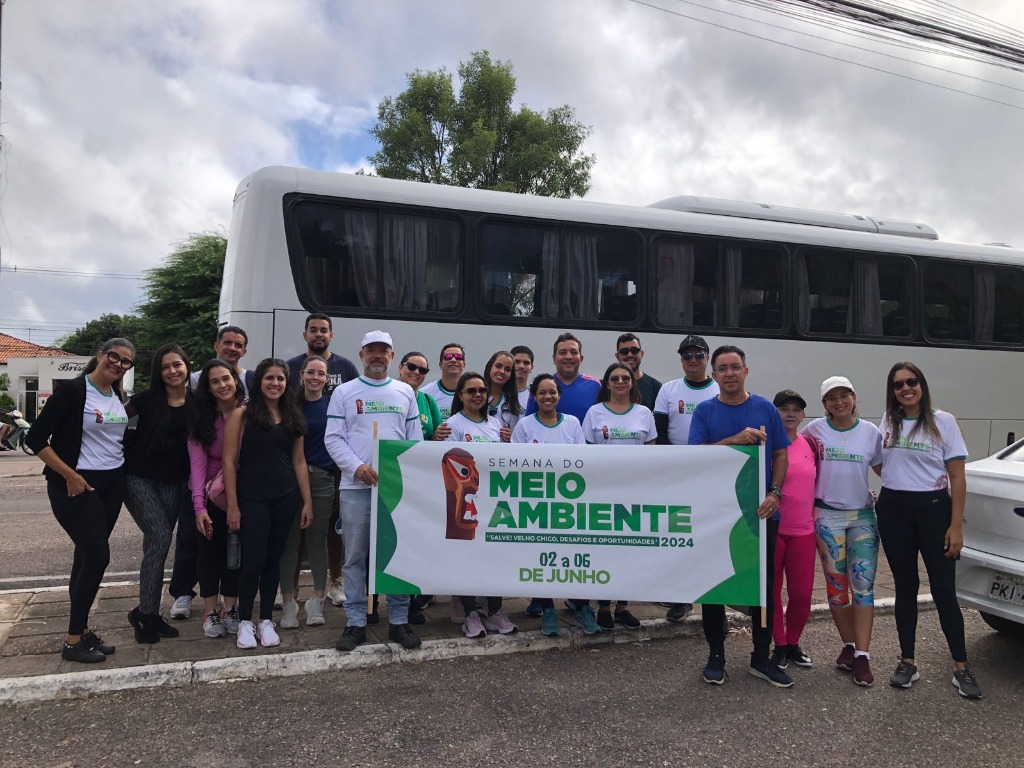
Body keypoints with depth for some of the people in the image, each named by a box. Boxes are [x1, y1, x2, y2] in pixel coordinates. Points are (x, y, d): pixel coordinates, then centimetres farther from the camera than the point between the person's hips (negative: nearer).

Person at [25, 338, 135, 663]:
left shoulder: (118, 396, 8)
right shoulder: (72, 391, -13)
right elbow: (36, 438, -15)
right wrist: (70, 475, -15)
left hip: (112, 484, 7)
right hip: (77, 486, -7)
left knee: (88, 555, 12)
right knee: (97, 556, -9)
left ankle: (81, 629, 21)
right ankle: (73, 641, 3)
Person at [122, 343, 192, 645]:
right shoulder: (147, 399, -7)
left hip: (173, 483, 3)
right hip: (139, 478, -3)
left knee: (157, 545, 7)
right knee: (160, 537, -15)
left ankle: (148, 613, 18)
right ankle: (146, 612, -3)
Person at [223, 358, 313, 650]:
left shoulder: (292, 417, 8)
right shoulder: (242, 414, -5)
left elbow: (299, 462, 10)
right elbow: (229, 461, -6)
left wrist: (307, 501, 6)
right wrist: (233, 505, -10)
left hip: (286, 497, 4)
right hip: (252, 498, -3)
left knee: (273, 559, 9)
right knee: (253, 560, -4)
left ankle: (267, 620, 21)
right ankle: (245, 622, 15)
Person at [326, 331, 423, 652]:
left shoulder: (405, 392, 12)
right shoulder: (344, 392, 6)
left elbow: (416, 438, 11)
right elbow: (333, 438, 0)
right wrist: (357, 467, -15)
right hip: (356, 485, -1)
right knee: (355, 556, 4)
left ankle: (399, 621, 15)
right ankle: (356, 623, 14)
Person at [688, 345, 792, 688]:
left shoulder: (765, 409, 4)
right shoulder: (705, 411, 0)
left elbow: (781, 455, 5)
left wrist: (774, 494, -9)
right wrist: (735, 439, -22)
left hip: (760, 513, 1)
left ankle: (761, 657, 23)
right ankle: (716, 656, 21)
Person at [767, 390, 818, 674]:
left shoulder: (810, 444, 8)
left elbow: (816, 482, 17)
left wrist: (814, 514, 14)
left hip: (803, 530, 4)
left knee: (802, 592, 6)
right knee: (771, 590, 5)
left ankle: (793, 643, 26)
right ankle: (779, 645, 21)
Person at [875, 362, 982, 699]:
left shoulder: (943, 421, -3)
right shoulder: (887, 422, 6)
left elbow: (957, 477, -4)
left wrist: (956, 525, -9)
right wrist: (897, 482, 4)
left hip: (933, 509, -3)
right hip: (893, 510, 3)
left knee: (943, 590, -2)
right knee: (905, 587, 10)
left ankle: (961, 667, 11)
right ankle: (908, 662, 18)